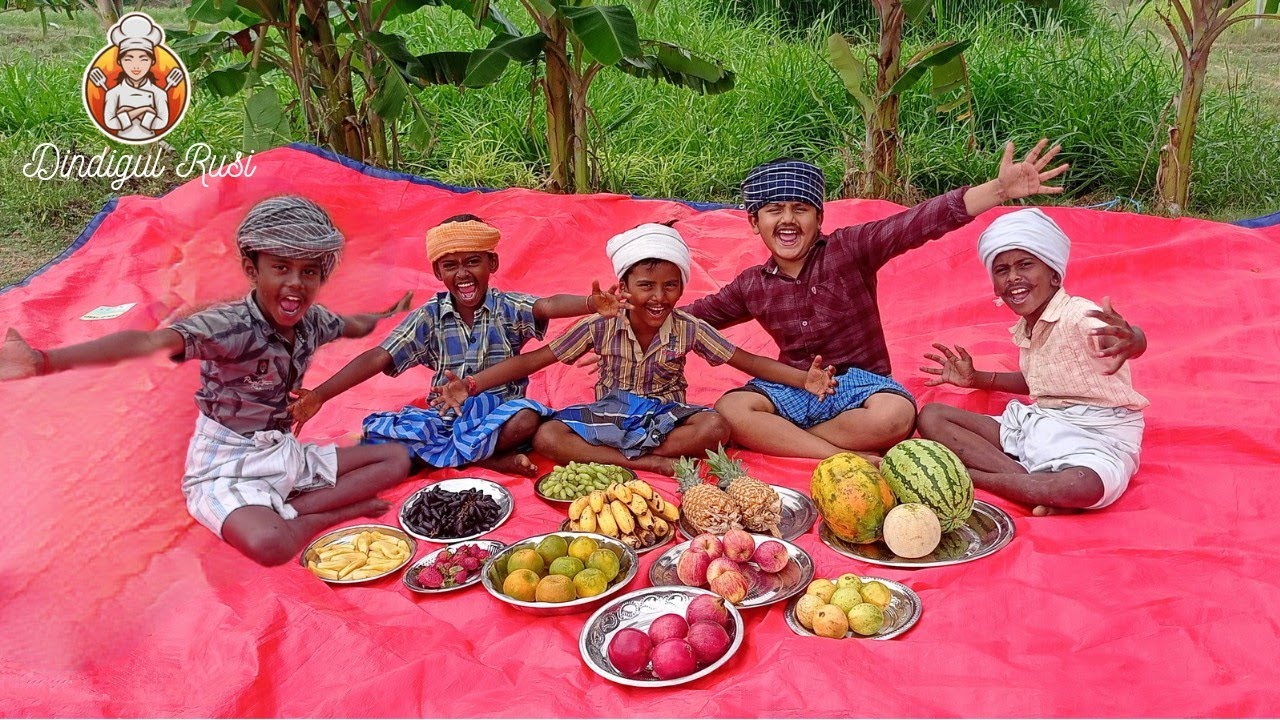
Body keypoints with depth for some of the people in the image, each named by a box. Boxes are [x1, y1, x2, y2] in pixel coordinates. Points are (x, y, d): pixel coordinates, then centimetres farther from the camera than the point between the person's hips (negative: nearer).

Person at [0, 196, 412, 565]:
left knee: (397, 459, 4)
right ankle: (337, 510, -6)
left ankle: (289, 512, -9)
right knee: (269, 544, -38)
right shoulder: (230, 325, -24)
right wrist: (43, 362, -54)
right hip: (227, 470, -8)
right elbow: (148, 342, -41)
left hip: (285, 455, 8)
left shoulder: (312, 320, -2)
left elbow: (355, 326, 23)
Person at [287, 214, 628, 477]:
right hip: (445, 418, 3)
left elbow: (547, 306, -30)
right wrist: (320, 395, -20)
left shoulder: (508, 308, -9)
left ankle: (436, 454, -17)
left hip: (498, 415, -3)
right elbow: (379, 358, -8)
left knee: (527, 417, -35)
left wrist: (591, 304, -54)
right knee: (376, 430, -22)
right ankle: (490, 459, -22)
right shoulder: (430, 316, -2)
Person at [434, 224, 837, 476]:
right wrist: (472, 385, -22)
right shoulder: (601, 327, -12)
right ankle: (652, 463, -29)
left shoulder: (688, 329, -10)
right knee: (546, 437, -28)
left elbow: (748, 362, -9)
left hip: (664, 419, 0)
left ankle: (617, 458, -23)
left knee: (715, 427, -31)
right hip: (610, 418, 0)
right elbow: (532, 360, -12)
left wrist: (804, 379, -24)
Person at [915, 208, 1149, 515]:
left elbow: (1136, 343, -40)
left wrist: (1130, 341, -64)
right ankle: (1034, 485, -20)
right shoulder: (1026, 327, 7)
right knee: (930, 416, -6)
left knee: (1084, 488, -44)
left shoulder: (1078, 315, -19)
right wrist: (976, 379, 16)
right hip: (1040, 427, 8)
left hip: (1097, 438, -7)